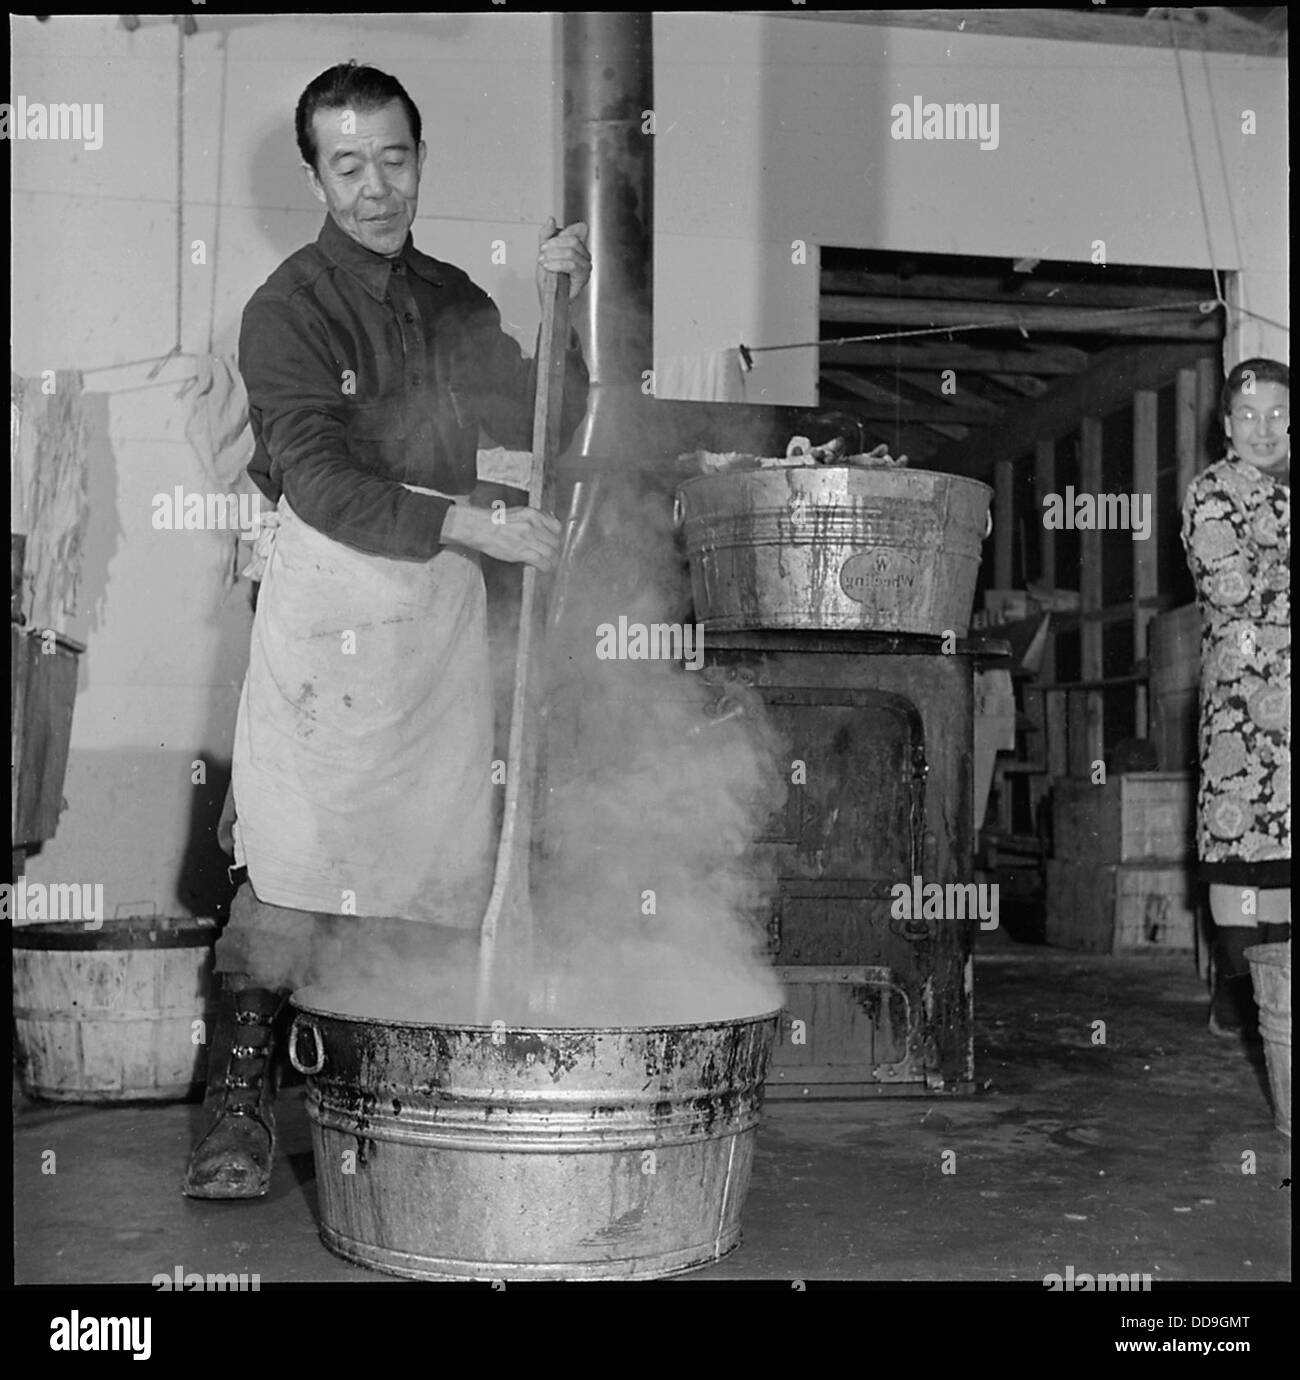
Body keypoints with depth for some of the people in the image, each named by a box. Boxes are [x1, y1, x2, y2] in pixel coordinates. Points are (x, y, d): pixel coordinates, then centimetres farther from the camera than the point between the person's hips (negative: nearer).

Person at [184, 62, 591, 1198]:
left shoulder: (453, 299, 16)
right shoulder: (289, 306, -2)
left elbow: (543, 425, 10)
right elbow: (319, 480, -13)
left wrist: (566, 312, -2)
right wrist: (467, 522, -18)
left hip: (447, 593, 5)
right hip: (329, 589, -5)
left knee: (443, 859, 2)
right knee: (299, 858, -11)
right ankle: (240, 1101, -1)